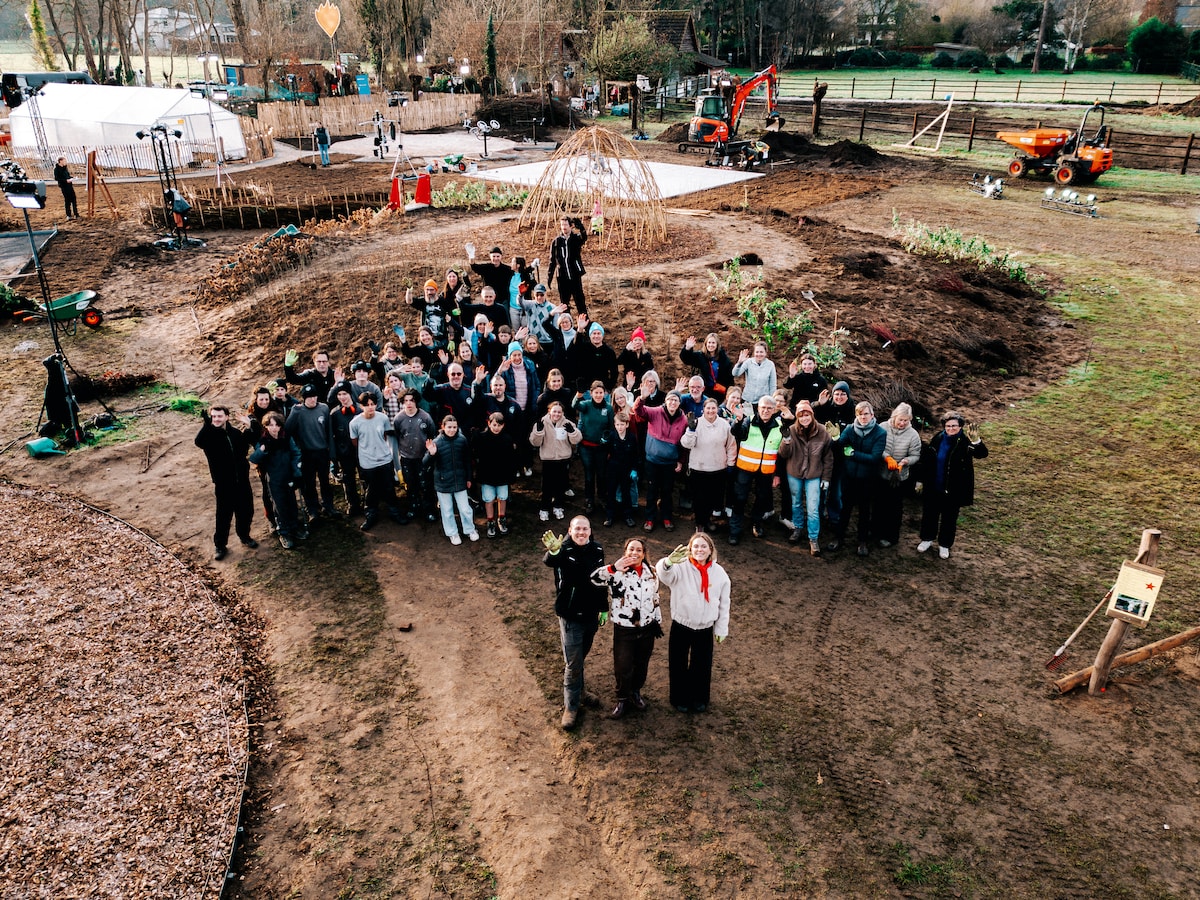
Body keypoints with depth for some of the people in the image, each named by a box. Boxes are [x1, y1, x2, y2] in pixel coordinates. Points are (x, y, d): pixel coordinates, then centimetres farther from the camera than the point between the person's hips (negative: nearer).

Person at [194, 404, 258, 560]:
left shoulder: (236, 433, 0)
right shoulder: (209, 434, -11)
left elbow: (245, 449, 13)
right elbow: (199, 442, -33)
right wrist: (207, 424, -47)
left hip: (242, 480, 4)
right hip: (223, 483, -4)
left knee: (245, 511, 15)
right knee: (223, 515, 3)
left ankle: (244, 536, 38)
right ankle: (220, 545, 18)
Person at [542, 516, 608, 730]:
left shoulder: (597, 550, -2)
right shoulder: (564, 550, -18)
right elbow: (549, 562, -42)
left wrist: (604, 608, 13)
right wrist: (552, 552, -66)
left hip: (591, 615, 5)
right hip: (570, 616, -5)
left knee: (580, 657, 23)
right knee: (573, 663, 1)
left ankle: (579, 690, 43)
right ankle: (571, 706, 15)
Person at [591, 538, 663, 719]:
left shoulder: (651, 571, 1)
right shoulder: (617, 571, -13)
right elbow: (594, 578, -31)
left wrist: (658, 621, 16)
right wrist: (614, 568, -47)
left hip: (647, 628, 4)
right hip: (624, 629, -4)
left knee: (642, 664, 18)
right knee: (623, 667, 3)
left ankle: (636, 692, 42)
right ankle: (623, 700, 24)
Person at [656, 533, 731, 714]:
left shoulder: (719, 573, -6)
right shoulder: (681, 567, -16)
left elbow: (724, 604, 3)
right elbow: (663, 573, -39)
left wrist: (721, 629, 6)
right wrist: (669, 562, -63)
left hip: (706, 629, 2)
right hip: (681, 627, -2)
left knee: (702, 666, 17)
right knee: (678, 665, 12)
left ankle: (699, 699, 40)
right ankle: (680, 699, 35)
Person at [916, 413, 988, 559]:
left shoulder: (965, 441, -15)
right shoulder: (938, 438, -5)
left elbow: (982, 454, -32)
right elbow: (926, 459, 3)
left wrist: (976, 441, -52)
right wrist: (921, 480, 6)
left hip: (953, 490, -3)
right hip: (933, 487, 3)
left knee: (949, 518, 13)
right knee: (929, 514, 17)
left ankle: (944, 545, 30)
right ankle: (927, 539, 38)